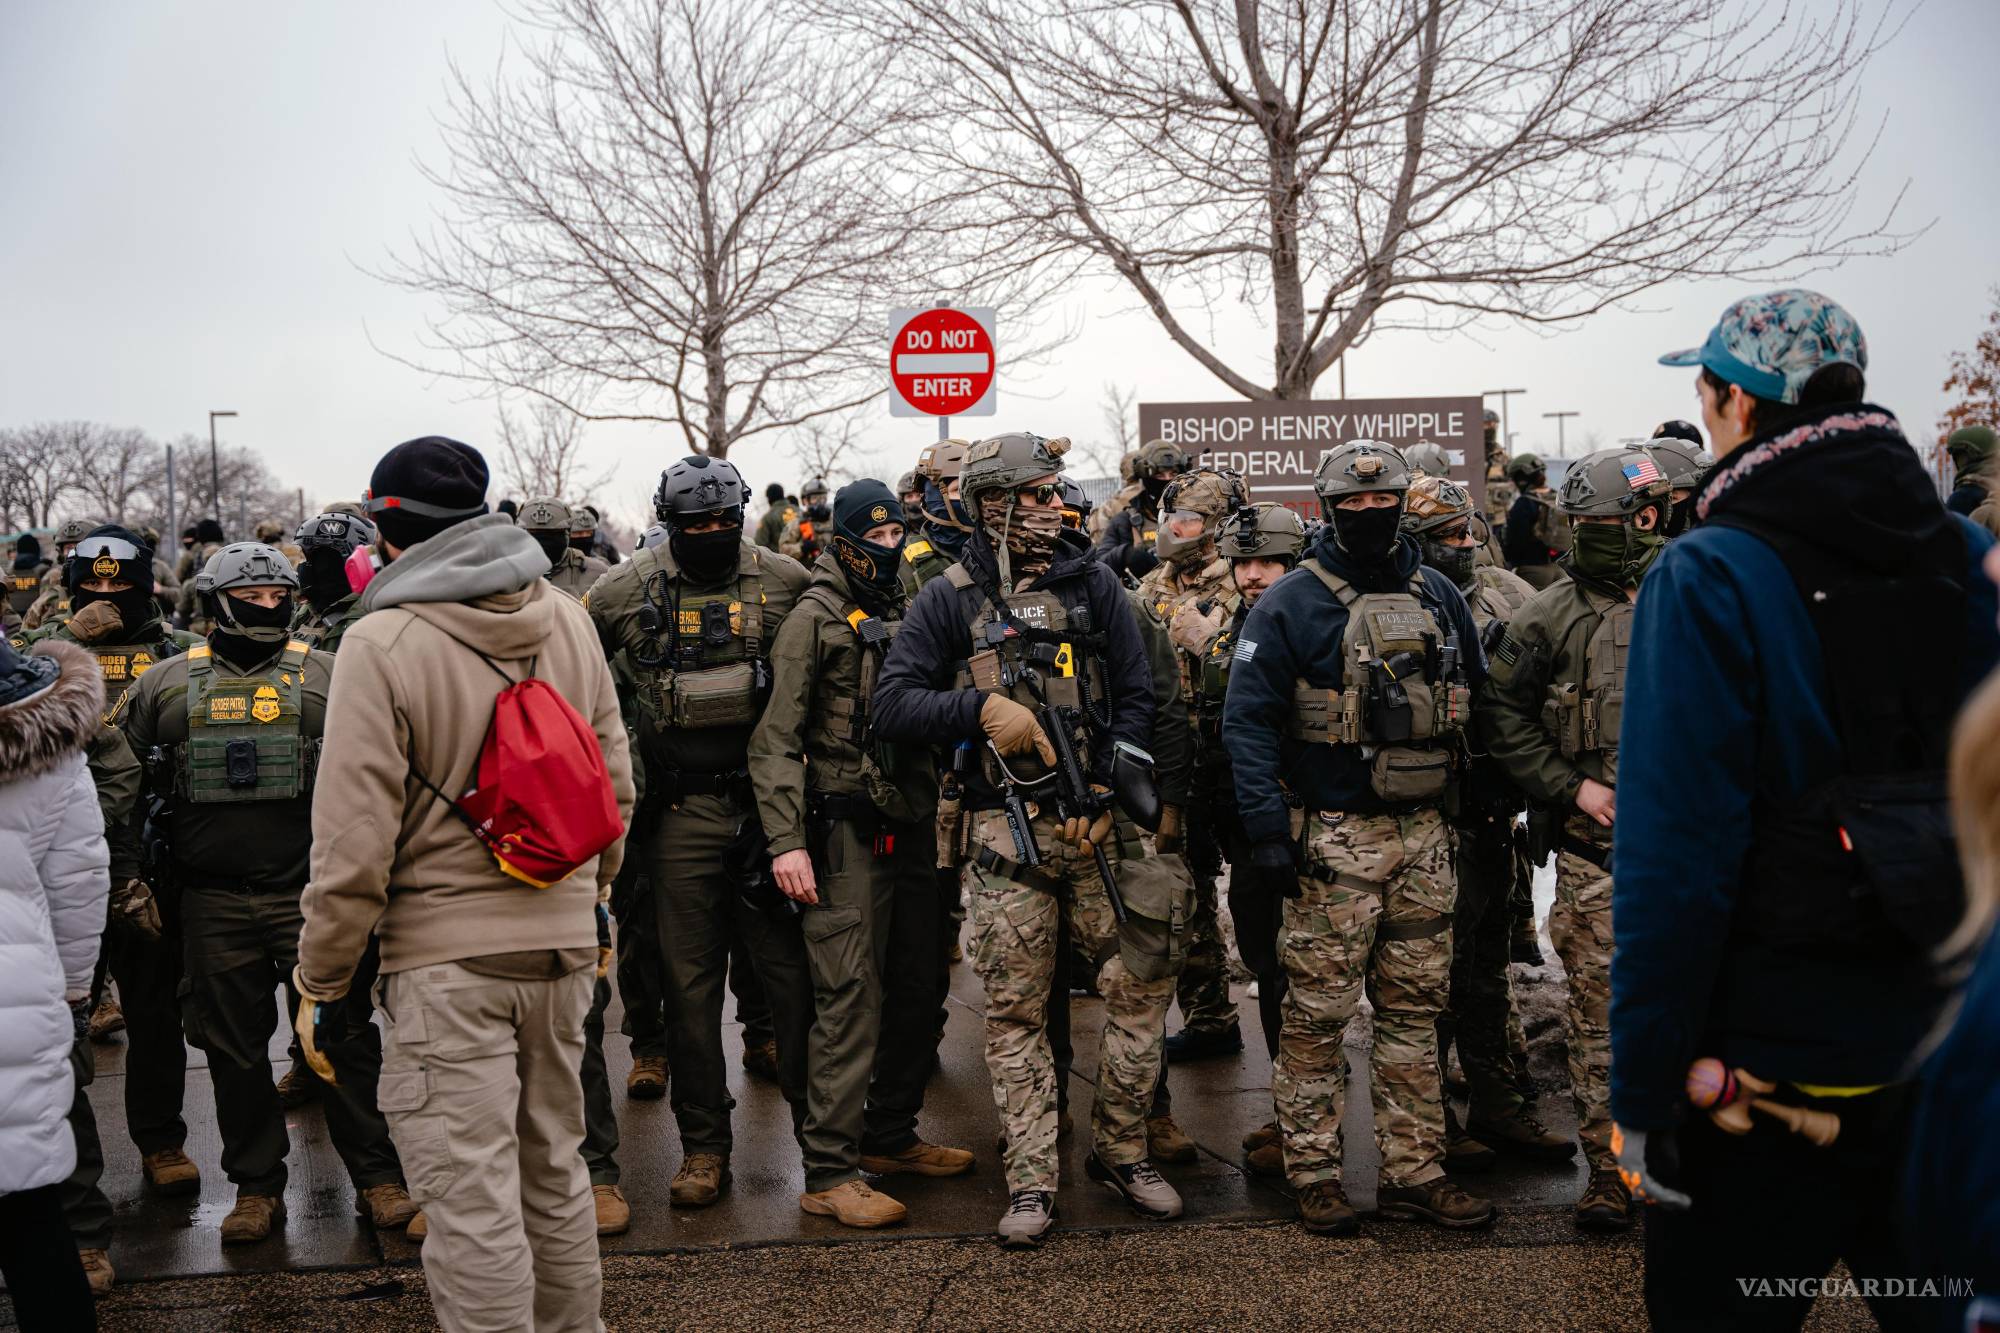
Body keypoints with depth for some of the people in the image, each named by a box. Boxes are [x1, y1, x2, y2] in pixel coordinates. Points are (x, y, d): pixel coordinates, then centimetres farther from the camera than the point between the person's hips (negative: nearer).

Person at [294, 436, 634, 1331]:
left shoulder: (383, 643, -13)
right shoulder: (567, 620, 4)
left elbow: (354, 838, -14)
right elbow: (614, 787, 12)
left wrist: (321, 978, -3)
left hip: (443, 955, -6)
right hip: (561, 941, 6)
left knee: (470, 1201, 1)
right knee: (553, 1168, 21)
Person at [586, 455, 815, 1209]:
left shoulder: (785, 583, 2)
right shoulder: (627, 590, 2)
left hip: (769, 799, 0)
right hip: (683, 809, 1)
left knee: (791, 967, 3)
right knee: (690, 980, 6)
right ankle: (703, 1145, 17)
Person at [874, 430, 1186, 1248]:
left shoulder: (1091, 583, 8)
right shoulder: (949, 599, 3)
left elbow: (1137, 697, 5)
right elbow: (892, 704, -3)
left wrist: (1105, 793, -6)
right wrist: (983, 707, -16)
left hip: (1095, 820, 2)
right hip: (1004, 833, -2)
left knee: (1144, 978, 1)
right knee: (1014, 1009, 3)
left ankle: (1119, 1149, 20)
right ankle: (1031, 1182, 12)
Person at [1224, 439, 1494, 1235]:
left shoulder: (1438, 597, 11)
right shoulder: (1292, 603, -5)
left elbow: (1477, 701, 19)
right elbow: (1248, 718, -10)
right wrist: (1265, 828, -17)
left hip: (1424, 837, 5)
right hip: (1333, 839, -5)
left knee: (1415, 1010, 11)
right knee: (1319, 1015, -2)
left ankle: (1415, 1173, 20)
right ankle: (1313, 1176, 10)